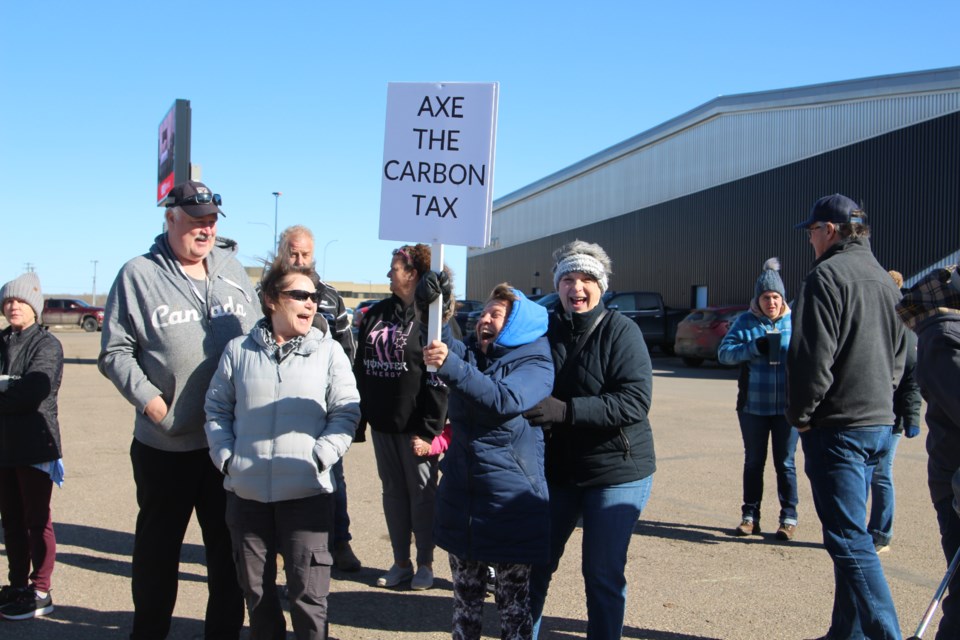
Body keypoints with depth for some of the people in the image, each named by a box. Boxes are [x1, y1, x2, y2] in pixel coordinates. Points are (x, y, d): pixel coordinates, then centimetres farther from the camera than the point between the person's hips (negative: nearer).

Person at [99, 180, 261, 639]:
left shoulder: (232, 271, 8)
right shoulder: (139, 274, -4)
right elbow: (115, 352, -5)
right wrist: (152, 401, -14)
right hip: (165, 443, -3)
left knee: (228, 543, 12)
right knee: (158, 543, 13)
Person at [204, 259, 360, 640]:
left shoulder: (329, 352, 1)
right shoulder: (238, 350, 5)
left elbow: (345, 414, -1)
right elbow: (217, 409, 10)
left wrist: (318, 458, -12)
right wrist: (226, 458, -2)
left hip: (307, 493, -2)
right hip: (246, 492, 2)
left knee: (308, 593, 0)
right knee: (255, 589, 15)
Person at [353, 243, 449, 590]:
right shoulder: (376, 314, 11)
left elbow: (440, 376, -16)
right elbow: (361, 367, 12)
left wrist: (431, 426, -20)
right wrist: (359, 417, 8)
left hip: (415, 424, -6)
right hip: (382, 421, 6)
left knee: (422, 493, 6)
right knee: (393, 492, 13)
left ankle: (425, 565, 18)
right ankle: (400, 563, 25)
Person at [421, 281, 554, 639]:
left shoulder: (536, 364, -8)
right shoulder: (468, 354, 9)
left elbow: (505, 400, -27)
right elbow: (426, 342, -4)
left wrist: (450, 366, -36)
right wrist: (426, 298, -19)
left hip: (510, 506, -5)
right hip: (461, 500, 5)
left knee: (513, 604, 9)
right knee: (465, 596, 16)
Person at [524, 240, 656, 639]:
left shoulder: (620, 330, -12)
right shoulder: (546, 329, 1)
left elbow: (636, 400, -22)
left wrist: (566, 410, -30)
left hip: (617, 472, -4)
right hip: (557, 469, 4)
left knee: (603, 574, 5)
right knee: (534, 563, 13)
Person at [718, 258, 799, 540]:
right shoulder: (746, 321, 1)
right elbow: (724, 352, -5)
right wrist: (754, 347, -19)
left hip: (787, 407, -1)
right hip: (753, 406, 1)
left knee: (785, 463, 7)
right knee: (753, 462, 12)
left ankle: (789, 518, 17)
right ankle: (750, 516, 22)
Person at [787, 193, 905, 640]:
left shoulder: (827, 276, -12)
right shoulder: (885, 280, 15)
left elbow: (812, 357, -18)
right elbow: (899, 357, 19)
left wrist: (800, 415, -7)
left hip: (838, 427, -9)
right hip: (878, 424, 9)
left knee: (850, 540, -6)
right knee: (851, 534, 16)